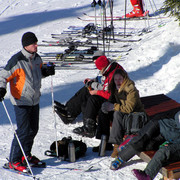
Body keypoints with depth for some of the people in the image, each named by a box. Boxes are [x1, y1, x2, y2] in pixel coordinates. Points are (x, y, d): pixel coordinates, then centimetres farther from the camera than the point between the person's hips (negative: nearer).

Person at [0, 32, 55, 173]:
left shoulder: (37, 58, 4)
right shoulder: (17, 61, -18)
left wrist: (47, 70, 1)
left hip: (34, 100, 8)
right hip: (21, 101, -7)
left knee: (33, 129, 15)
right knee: (23, 131, -10)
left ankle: (26, 155, 33)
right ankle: (14, 161, 2)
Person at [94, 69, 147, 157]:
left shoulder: (131, 90, -21)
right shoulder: (116, 88, 3)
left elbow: (129, 108, -27)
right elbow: (112, 100, 11)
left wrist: (114, 107, -27)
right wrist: (107, 104, -13)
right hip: (122, 114, 8)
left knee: (118, 114, -36)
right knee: (103, 112, -7)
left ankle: (117, 145, -34)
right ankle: (105, 142, -7)